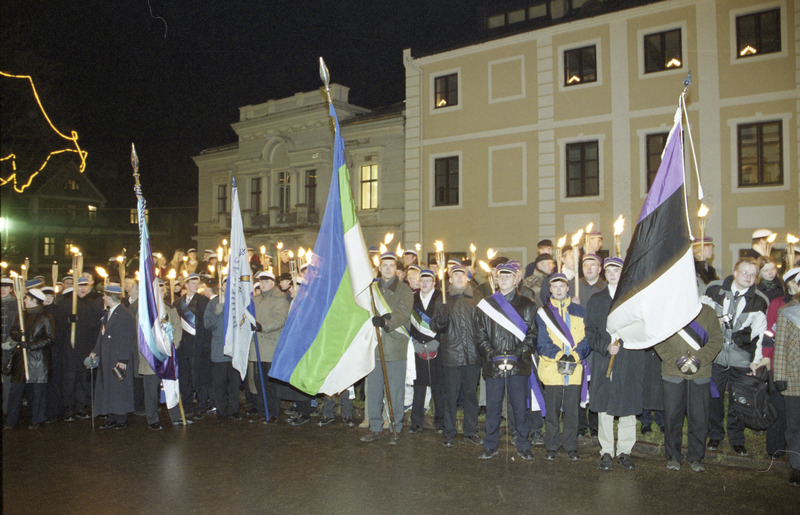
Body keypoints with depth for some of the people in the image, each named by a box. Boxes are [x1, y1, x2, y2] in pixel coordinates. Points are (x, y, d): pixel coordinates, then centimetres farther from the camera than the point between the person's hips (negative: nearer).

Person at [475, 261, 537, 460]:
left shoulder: (527, 305, 8)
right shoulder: (486, 304, 11)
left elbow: (532, 335, 4)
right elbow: (480, 335, 8)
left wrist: (519, 353, -10)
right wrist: (492, 354, -6)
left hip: (518, 364, -1)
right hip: (493, 364, 1)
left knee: (520, 406, 3)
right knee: (492, 407, 5)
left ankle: (523, 447, 17)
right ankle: (490, 446, 18)